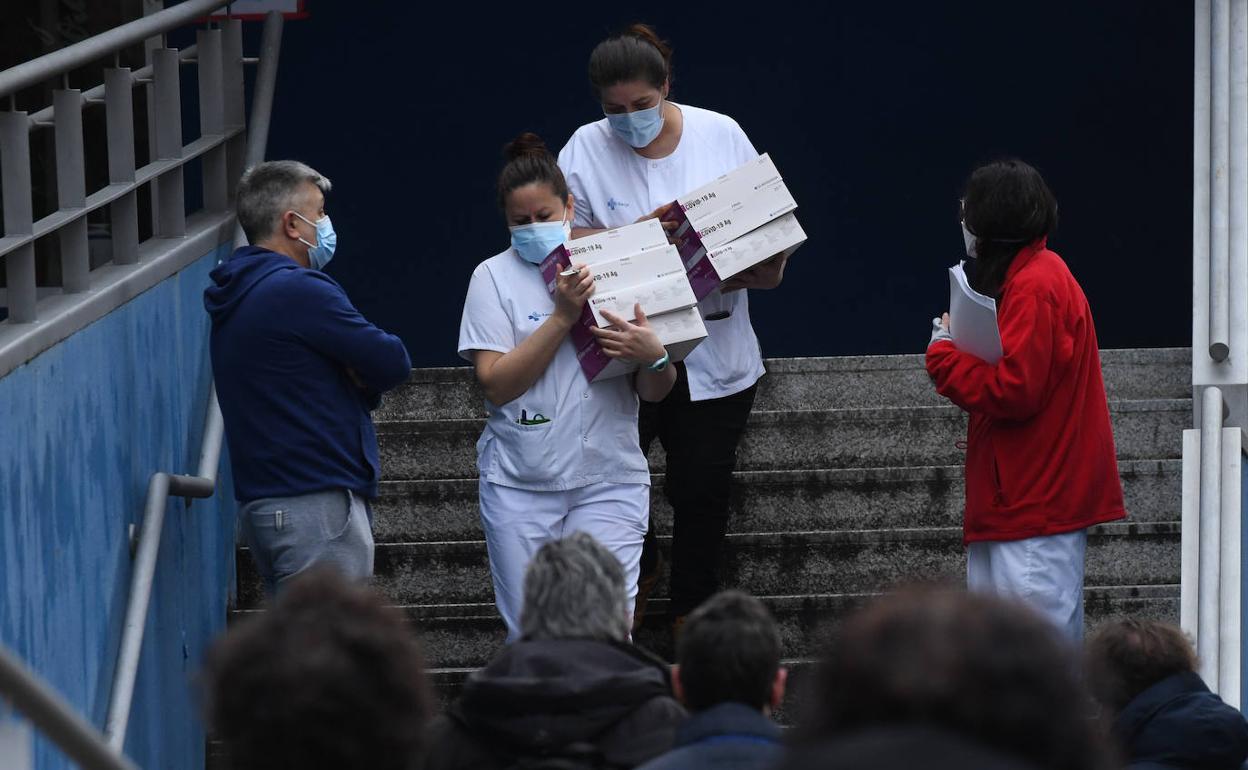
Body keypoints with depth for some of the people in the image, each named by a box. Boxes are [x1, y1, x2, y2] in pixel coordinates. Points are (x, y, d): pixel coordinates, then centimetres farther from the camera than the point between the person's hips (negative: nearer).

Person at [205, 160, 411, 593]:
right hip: (318, 504, -10)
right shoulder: (297, 290, -14)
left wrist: (358, 379, 0)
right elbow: (392, 363, -11)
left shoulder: (237, 298, 17)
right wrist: (362, 380, 10)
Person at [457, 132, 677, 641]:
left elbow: (656, 393, 6)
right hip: (519, 484, 0)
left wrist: (654, 356, -17)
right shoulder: (494, 276, 1)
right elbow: (496, 385, -11)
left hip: (608, 480, 0)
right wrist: (563, 316, -17)